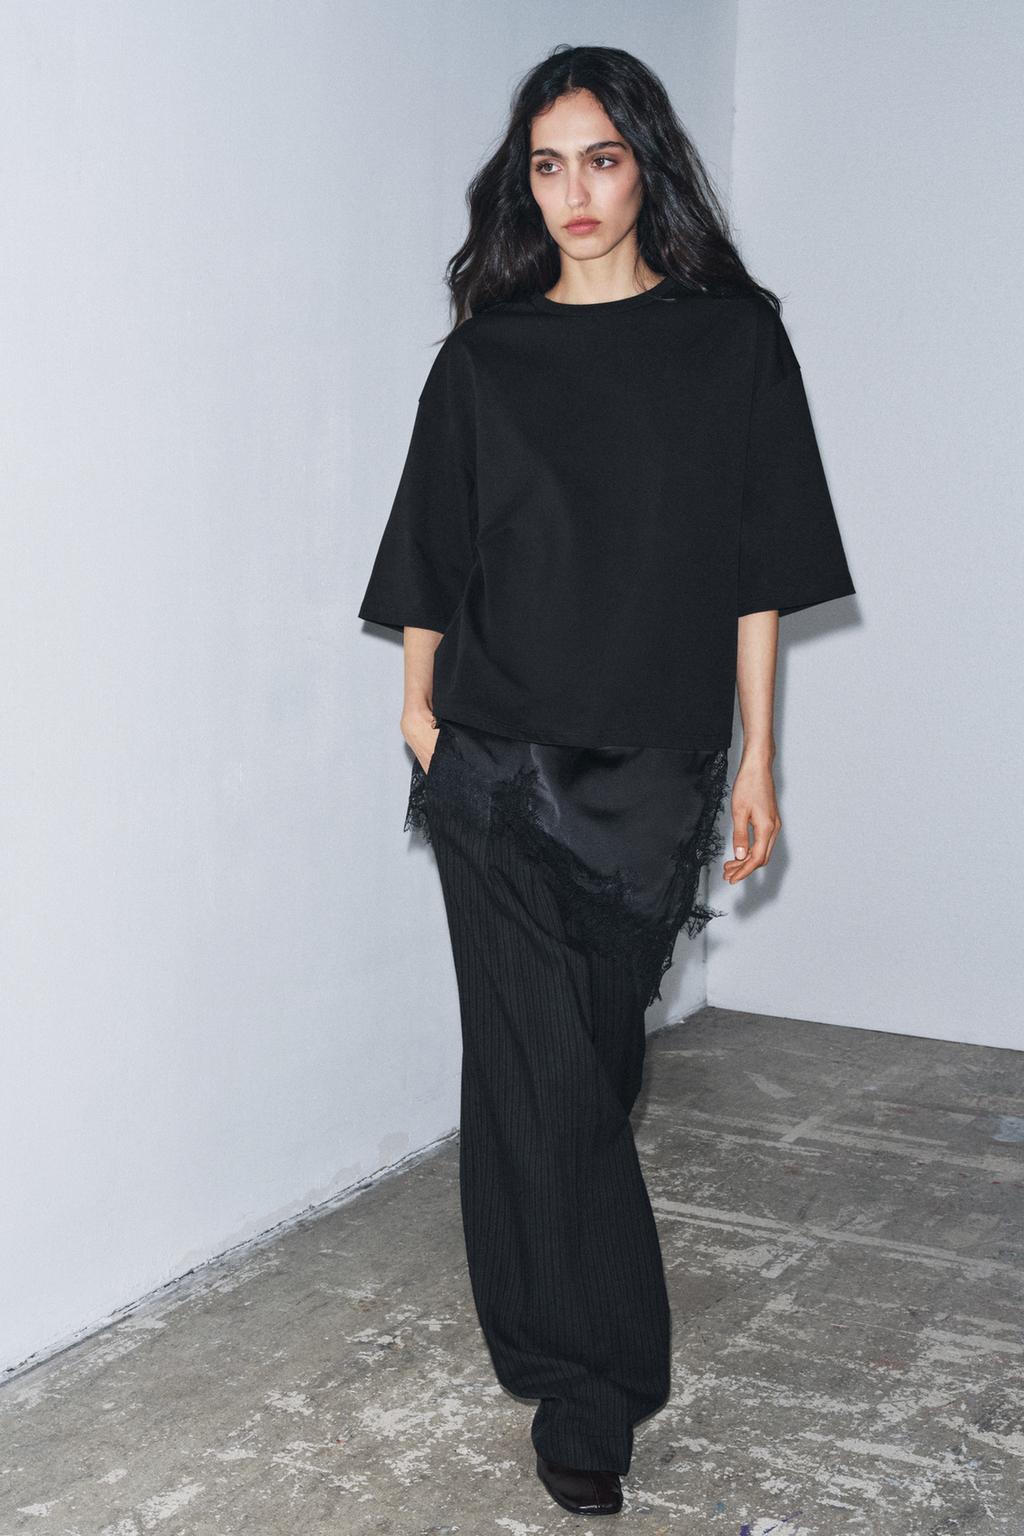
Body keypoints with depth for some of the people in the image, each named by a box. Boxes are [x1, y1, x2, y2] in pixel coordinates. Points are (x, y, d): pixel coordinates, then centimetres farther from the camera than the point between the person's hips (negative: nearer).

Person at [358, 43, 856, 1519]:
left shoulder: (732, 340, 4)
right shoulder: (486, 356, 5)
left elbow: (755, 565, 3)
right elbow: (435, 562, 9)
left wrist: (756, 757, 0)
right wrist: (419, 709, 3)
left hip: (652, 770, 1)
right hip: (498, 765, 0)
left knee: (591, 1053, 9)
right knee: (545, 1062, -4)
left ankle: (551, 1338, 30)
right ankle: (591, 1389, 6)